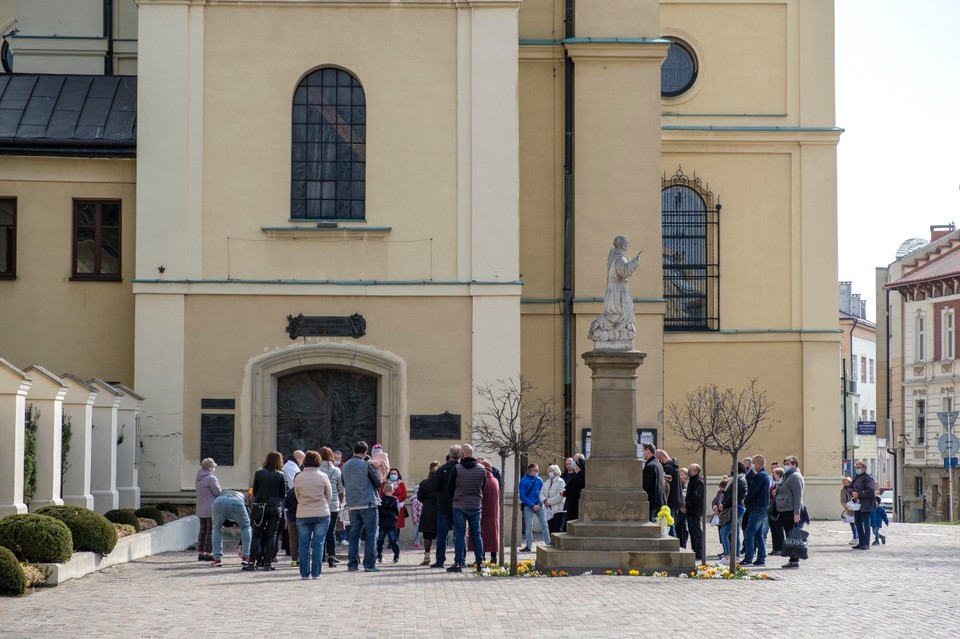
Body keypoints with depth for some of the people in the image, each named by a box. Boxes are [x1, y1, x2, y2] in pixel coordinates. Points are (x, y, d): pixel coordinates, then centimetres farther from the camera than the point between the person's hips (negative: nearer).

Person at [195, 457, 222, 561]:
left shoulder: (199, 478, 13)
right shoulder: (211, 478, -15)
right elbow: (218, 492, -15)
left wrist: (222, 491, 8)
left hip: (201, 509, 8)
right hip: (211, 509, -8)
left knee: (203, 530, 13)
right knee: (211, 531, -3)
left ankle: (201, 553, 14)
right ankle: (209, 554, -3)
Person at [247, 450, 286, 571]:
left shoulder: (259, 473, -2)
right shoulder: (281, 475, -3)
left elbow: (254, 491, 4)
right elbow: (283, 494, 2)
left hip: (260, 507, 0)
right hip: (275, 507, 0)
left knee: (256, 535, 5)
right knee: (271, 536, 5)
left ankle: (252, 562, -2)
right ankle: (268, 563, 3)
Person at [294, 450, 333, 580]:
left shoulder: (298, 478, -1)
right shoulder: (323, 476, -5)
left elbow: (297, 497, 9)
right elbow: (329, 496, 4)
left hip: (303, 515, 1)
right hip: (322, 514, -1)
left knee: (304, 544, 7)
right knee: (318, 544, 3)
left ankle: (304, 573, 7)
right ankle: (316, 573, 1)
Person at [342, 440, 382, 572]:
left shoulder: (345, 467, 10)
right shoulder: (366, 465, -8)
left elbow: (344, 485, 16)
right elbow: (378, 483, -3)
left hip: (352, 505, 5)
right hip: (368, 504, -5)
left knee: (354, 535, 10)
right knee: (370, 535, -2)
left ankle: (352, 564, 8)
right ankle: (370, 564, -6)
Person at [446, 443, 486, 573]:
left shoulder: (456, 469, -10)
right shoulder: (482, 469, 0)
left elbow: (449, 488, -2)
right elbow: (484, 487, 9)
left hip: (459, 506, -3)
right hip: (476, 506, 3)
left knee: (459, 535, 2)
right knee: (476, 535, 10)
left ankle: (458, 563, 0)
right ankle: (480, 563, 10)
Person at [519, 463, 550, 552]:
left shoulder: (539, 480, 3)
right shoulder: (524, 481, -7)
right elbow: (522, 496, -8)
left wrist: (539, 504, -7)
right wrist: (533, 505, -14)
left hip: (539, 506, 2)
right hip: (528, 506, -2)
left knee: (544, 525, 1)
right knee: (529, 527, 2)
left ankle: (548, 543, 6)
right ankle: (528, 546, 8)